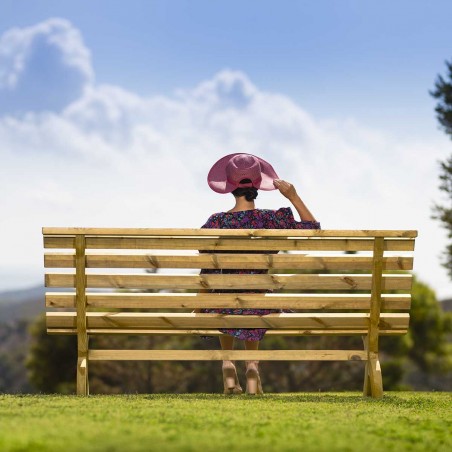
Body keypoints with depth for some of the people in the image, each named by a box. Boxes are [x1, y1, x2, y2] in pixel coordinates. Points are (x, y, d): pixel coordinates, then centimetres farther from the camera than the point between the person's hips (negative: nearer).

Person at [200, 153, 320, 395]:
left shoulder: (216, 222, -9)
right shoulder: (272, 220, -9)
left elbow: (206, 272, -4)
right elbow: (313, 228, 4)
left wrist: (199, 309, 7)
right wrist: (294, 197, 2)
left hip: (225, 309, 0)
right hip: (259, 307, 0)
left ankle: (228, 363, 25)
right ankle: (252, 364, 18)